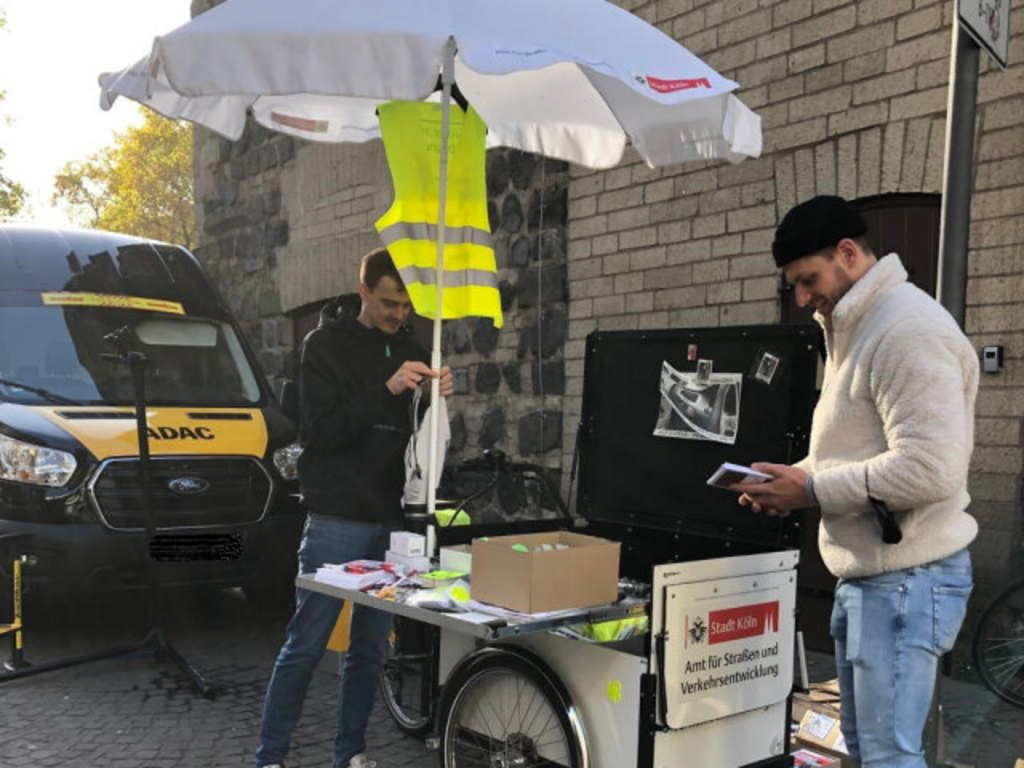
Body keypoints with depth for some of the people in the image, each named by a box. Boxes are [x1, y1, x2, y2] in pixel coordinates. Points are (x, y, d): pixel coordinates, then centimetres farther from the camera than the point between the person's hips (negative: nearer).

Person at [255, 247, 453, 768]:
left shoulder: (409, 350, 11)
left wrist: (436, 401, -8)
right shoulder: (326, 344, -4)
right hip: (337, 522, -5)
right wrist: (385, 390, -24)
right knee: (305, 645, 0)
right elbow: (318, 431, -14)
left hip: (390, 522, 5)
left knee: (370, 648, 9)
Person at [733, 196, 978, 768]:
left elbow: (930, 468, -27)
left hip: (907, 581, -10)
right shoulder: (854, 327, 14)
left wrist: (810, 490, -19)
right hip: (866, 575, 10)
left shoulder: (908, 329, -19)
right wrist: (794, 479, 4)